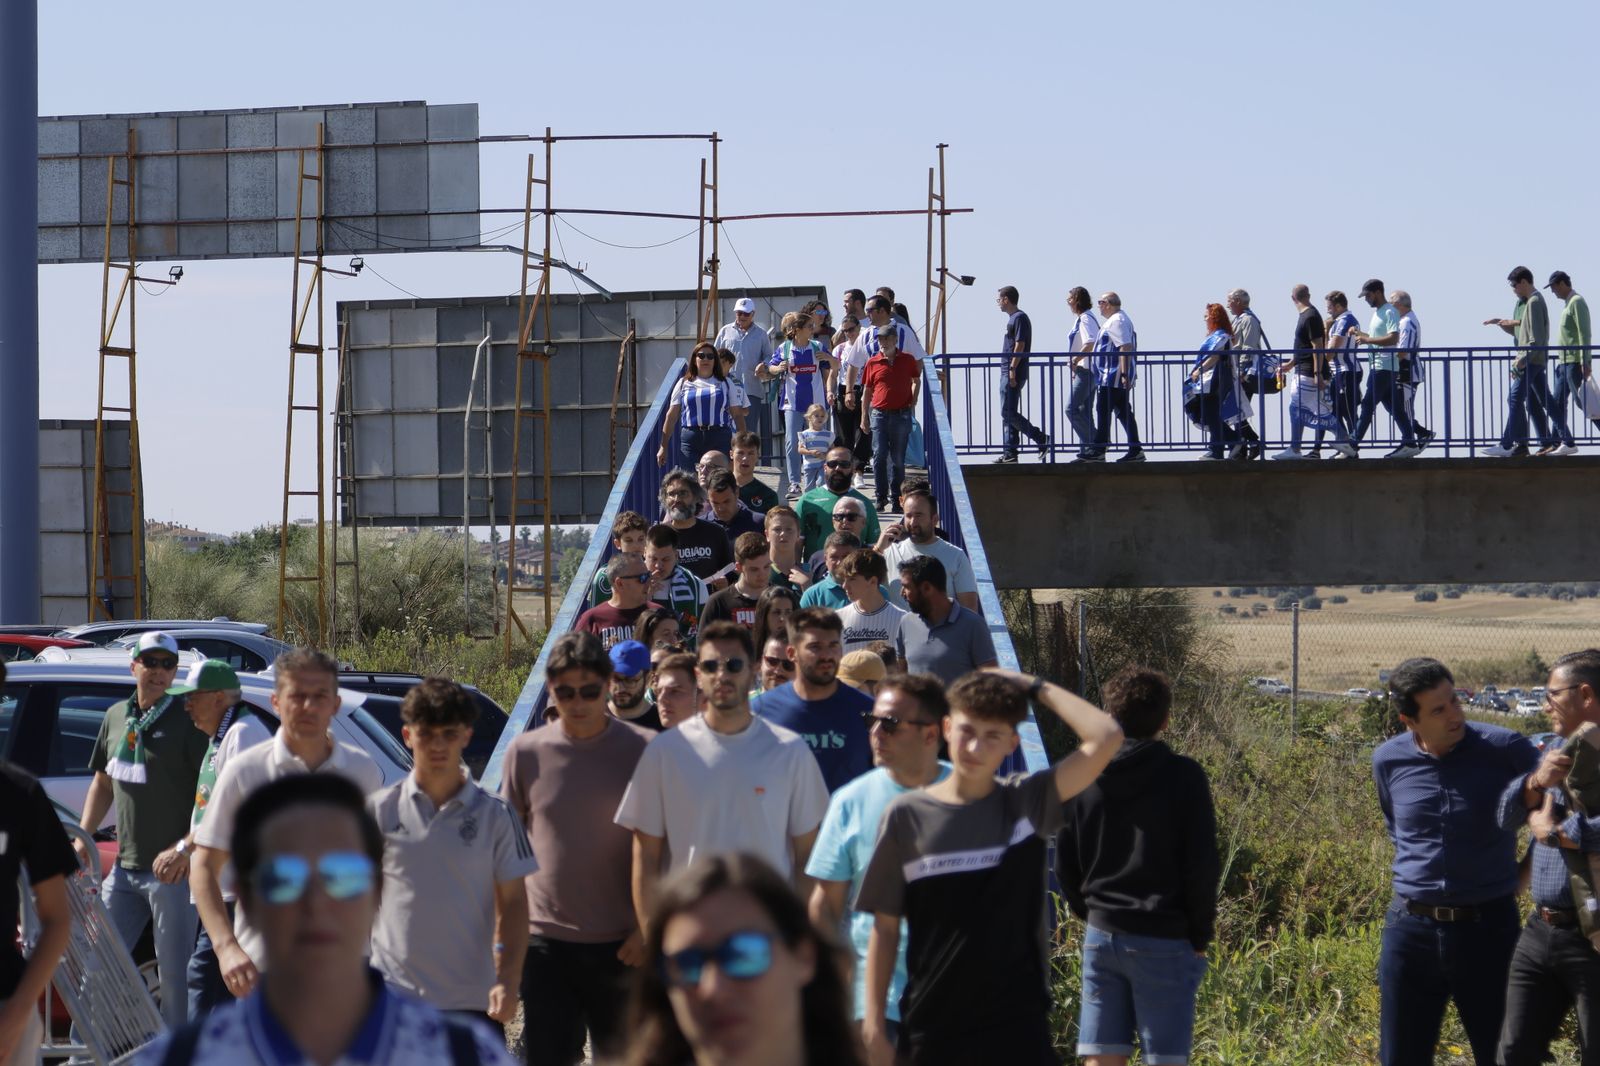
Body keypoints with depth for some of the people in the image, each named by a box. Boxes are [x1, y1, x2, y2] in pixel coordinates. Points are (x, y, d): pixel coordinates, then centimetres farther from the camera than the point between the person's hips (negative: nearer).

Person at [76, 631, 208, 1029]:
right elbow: (102, 784, 21)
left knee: (174, 976, -1)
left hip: (172, 871, -7)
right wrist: (82, 841, 10)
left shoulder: (187, 722, -9)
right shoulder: (116, 717, 11)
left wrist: (184, 849, -24)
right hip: (125, 868, 7)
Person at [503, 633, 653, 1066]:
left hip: (621, 945, -1)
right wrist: (505, 936, 5)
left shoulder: (643, 750, -3)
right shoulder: (526, 752, 1)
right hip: (544, 942, 1)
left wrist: (646, 929, -5)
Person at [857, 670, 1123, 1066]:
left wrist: (1035, 687, -5)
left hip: (1017, 1030, -1)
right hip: (930, 1030, 1)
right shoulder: (908, 815, 0)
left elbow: (1106, 737, -13)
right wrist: (874, 1023, -1)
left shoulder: (1027, 803, -1)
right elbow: (885, 929, 3)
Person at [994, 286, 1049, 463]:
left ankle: (1041, 439, -11)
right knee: (1007, 413, 8)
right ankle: (1009, 454, 8)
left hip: (1013, 373, -10)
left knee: (1008, 412, -13)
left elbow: (1020, 345, -18)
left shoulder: (1019, 318, -11)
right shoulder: (1012, 318, 19)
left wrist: (1012, 369, -21)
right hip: (1008, 373, 10)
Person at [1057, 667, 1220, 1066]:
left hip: (1101, 937, 4)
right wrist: (1201, 935, 2)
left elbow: (1065, 866, 7)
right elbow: (1203, 865, -9)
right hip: (1165, 941, -3)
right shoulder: (1184, 778, -8)